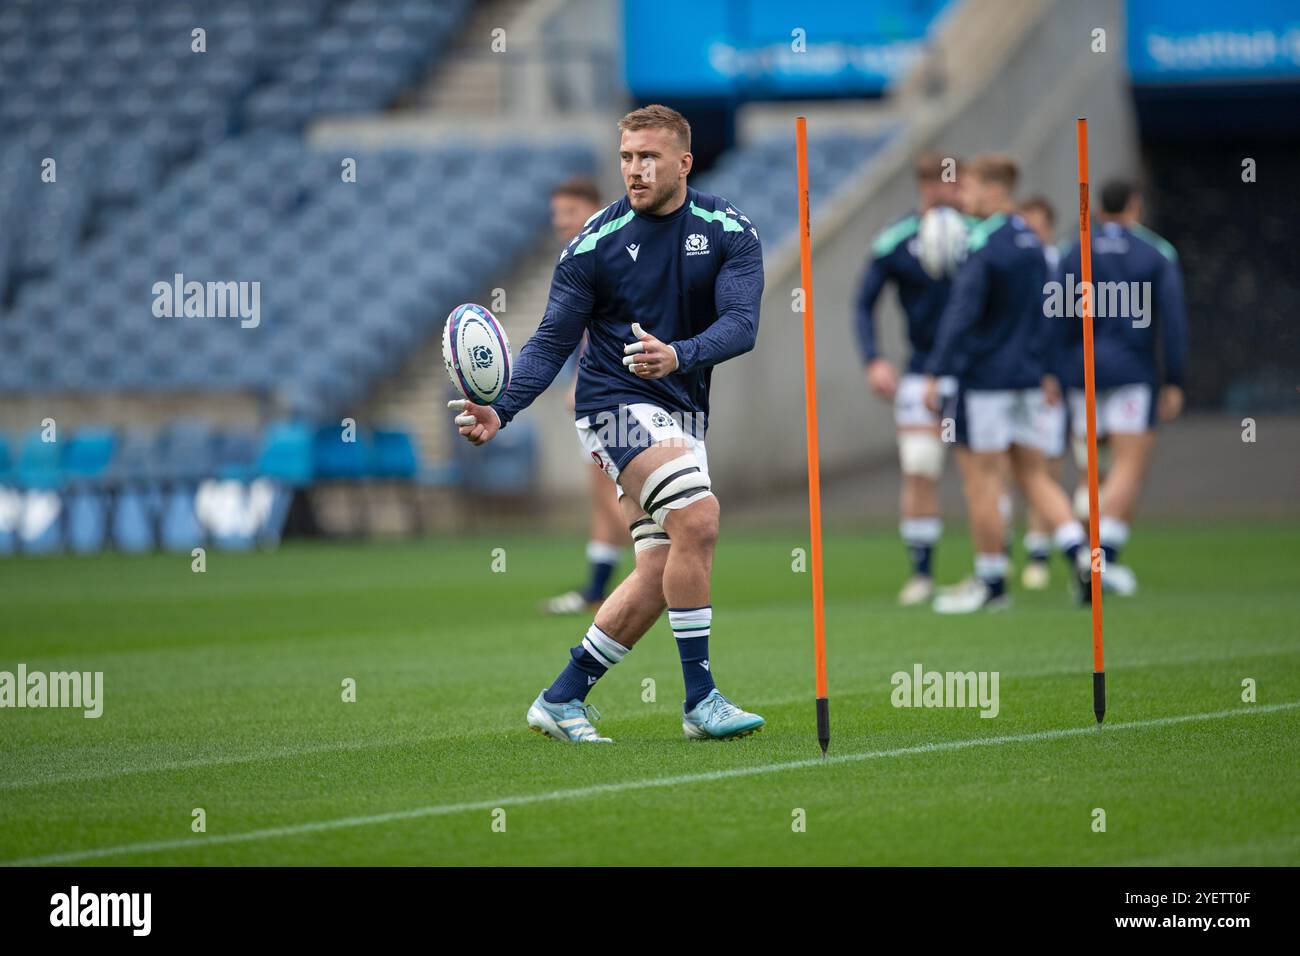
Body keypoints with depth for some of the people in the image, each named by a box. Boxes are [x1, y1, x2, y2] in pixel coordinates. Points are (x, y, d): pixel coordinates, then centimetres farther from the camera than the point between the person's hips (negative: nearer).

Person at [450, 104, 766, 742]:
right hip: (616, 401, -4)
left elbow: (741, 323, -15)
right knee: (697, 520, -24)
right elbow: (552, 340, -4)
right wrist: (499, 411, -19)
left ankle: (561, 700, 16)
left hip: (682, 413, 4)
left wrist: (679, 355, -35)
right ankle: (699, 700, -20)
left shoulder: (729, 231, -3)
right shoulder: (595, 244, -6)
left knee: (658, 578, 2)